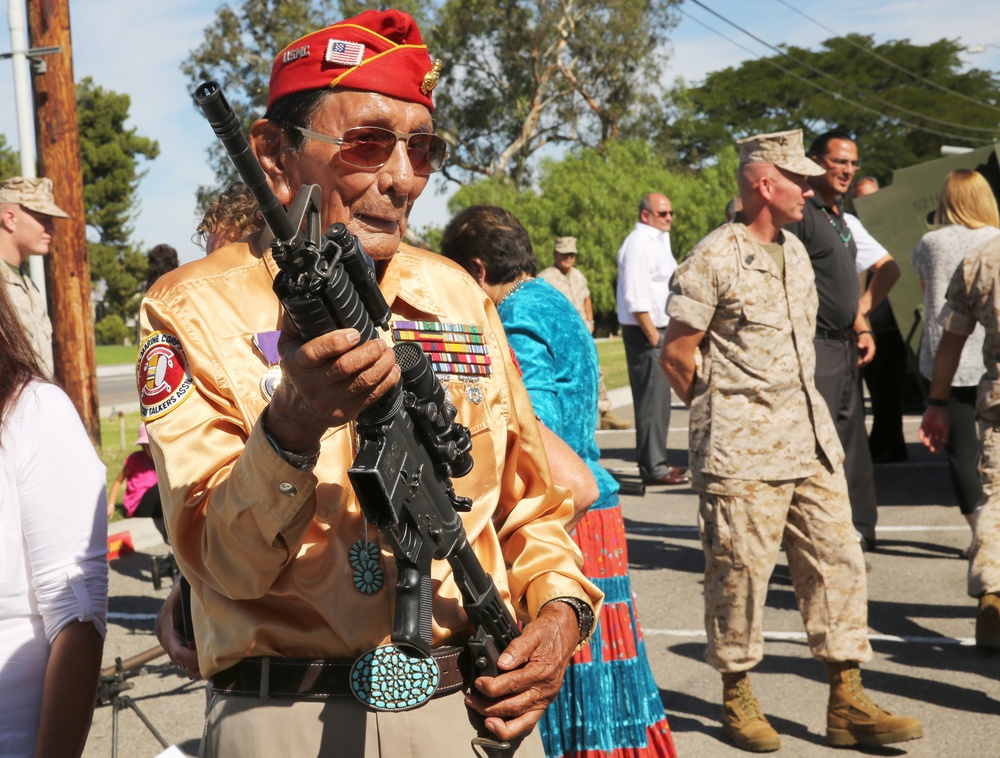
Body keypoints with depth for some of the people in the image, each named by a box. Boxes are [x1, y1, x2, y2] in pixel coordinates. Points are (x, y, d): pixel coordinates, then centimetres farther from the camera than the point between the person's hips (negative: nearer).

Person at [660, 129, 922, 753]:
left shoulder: (795, 251, 15)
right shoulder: (715, 260, -10)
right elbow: (677, 356, -8)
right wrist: (726, 417, 2)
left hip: (810, 442, 8)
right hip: (743, 454, -8)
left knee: (837, 561, 5)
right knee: (741, 569, -1)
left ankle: (847, 704, 12)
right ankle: (737, 700, 16)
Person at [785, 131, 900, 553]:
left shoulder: (839, 219, 19)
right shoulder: (801, 213, -11)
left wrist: (862, 328, 15)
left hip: (845, 348, 10)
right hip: (814, 347, -10)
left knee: (851, 444, 14)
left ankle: (855, 535, 23)